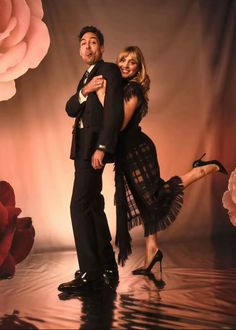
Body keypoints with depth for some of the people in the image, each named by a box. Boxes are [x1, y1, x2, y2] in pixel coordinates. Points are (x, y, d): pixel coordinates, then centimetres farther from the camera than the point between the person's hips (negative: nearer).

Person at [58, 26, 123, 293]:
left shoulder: (109, 70, -3)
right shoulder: (86, 77, 23)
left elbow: (114, 110, -15)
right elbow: (71, 109, 11)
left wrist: (102, 147, -24)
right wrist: (84, 92, -9)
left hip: (95, 145, -10)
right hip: (83, 147, 10)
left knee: (80, 205, -17)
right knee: (92, 206, 12)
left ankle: (90, 274, -16)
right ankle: (107, 267, 21)